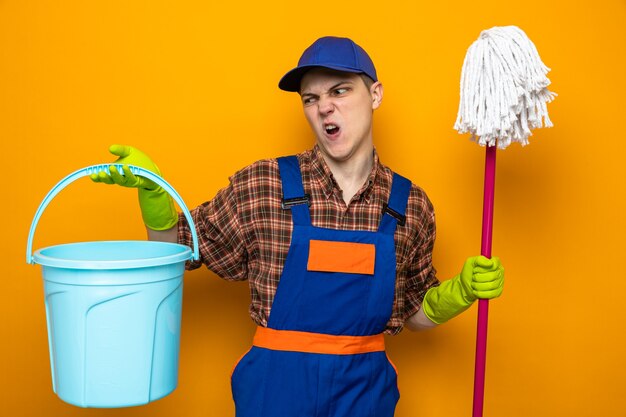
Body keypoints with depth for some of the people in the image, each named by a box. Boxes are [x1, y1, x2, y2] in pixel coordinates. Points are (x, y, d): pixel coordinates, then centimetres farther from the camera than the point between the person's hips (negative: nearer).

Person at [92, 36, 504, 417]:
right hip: (276, 384, -2)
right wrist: (152, 190, -13)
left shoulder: (411, 205, -2)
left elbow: (415, 311, 9)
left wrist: (460, 291, -9)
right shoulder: (261, 186, -7)